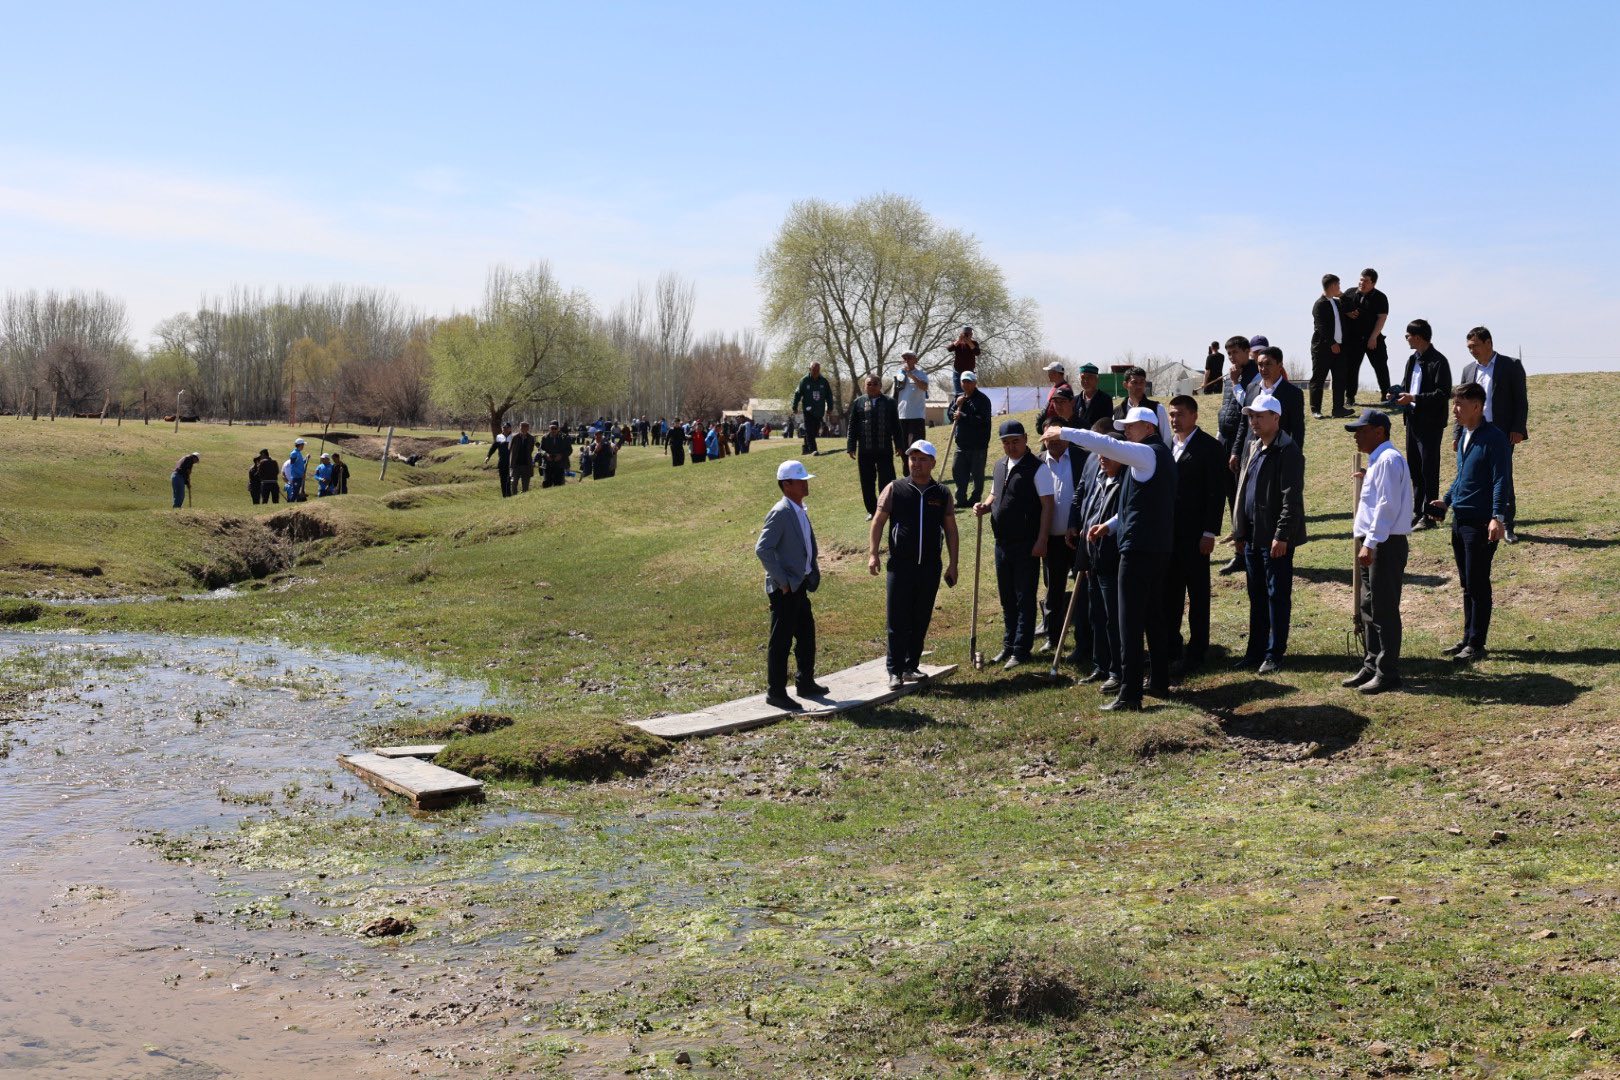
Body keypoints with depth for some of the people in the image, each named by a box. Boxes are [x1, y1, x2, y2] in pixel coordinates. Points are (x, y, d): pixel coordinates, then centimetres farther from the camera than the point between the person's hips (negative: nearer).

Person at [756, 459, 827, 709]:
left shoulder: (800, 511, 11)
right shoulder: (780, 513, -17)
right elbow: (762, 549, -24)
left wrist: (813, 572, 15)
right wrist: (782, 581, -20)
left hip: (800, 585, 9)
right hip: (784, 589, -9)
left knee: (806, 635, 17)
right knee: (781, 641, -2)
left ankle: (806, 683, 32)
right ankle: (775, 693, 5)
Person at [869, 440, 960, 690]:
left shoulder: (942, 494, 6)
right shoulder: (894, 489, -1)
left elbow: (950, 529, 10)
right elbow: (878, 522, 0)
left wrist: (953, 564, 7)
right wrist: (872, 554, -10)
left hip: (930, 566, 2)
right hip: (900, 566, -2)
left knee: (921, 621, 10)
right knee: (897, 621, -1)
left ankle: (912, 666, 22)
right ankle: (895, 671, 5)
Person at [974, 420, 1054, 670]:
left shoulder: (1036, 469, -12)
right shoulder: (1000, 466, 12)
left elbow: (1047, 505, -14)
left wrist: (1041, 541, -18)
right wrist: (985, 506, 1)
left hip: (1026, 545, -7)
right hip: (1002, 542, 7)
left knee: (1024, 598, 1)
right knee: (1006, 598, 16)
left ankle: (1021, 650, 8)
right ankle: (1009, 645, 27)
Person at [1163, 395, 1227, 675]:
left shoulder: (1210, 447, -7)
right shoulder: (1165, 445, 10)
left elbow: (1217, 493, -10)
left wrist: (1210, 533, -14)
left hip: (1194, 533, -6)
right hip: (1167, 530, 6)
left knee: (1197, 594, 3)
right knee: (1169, 592, 10)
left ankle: (1196, 652, 9)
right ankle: (1170, 649, 19)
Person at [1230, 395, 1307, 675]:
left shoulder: (1288, 451, -13)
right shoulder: (1254, 447, 14)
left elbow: (1291, 498, -17)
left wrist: (1281, 535, -20)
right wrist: (1239, 531, 15)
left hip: (1275, 538, -8)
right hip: (1252, 536, 8)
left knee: (1277, 596, 1)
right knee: (1256, 596, 14)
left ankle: (1274, 655, 7)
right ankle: (1256, 650, 21)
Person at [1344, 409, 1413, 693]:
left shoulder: (1388, 460, -15)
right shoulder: (1377, 460, 18)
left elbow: (1387, 506, -21)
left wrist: (1370, 544, -23)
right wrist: (1366, 480, 14)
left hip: (1386, 545, -11)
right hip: (1373, 544, 11)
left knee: (1384, 610, -5)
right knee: (1369, 608, 15)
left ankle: (1387, 672, 2)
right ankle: (1371, 667, 24)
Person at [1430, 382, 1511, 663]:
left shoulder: (1494, 439, -14)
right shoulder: (1464, 435, 12)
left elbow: (1501, 481, -19)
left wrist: (1497, 517, -26)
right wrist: (1447, 500, 21)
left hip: (1481, 524, -9)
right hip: (1460, 520, 9)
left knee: (1478, 585, -2)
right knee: (1467, 584, 15)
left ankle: (1476, 645, 5)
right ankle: (1468, 638, 24)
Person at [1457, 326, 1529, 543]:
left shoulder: (1511, 366, 0)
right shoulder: (1469, 369, 14)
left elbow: (1521, 400, -2)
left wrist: (1518, 429, -11)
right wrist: (1459, 435, 10)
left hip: (1502, 434, -4)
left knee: (1504, 480, -5)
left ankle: (1507, 527, 1)